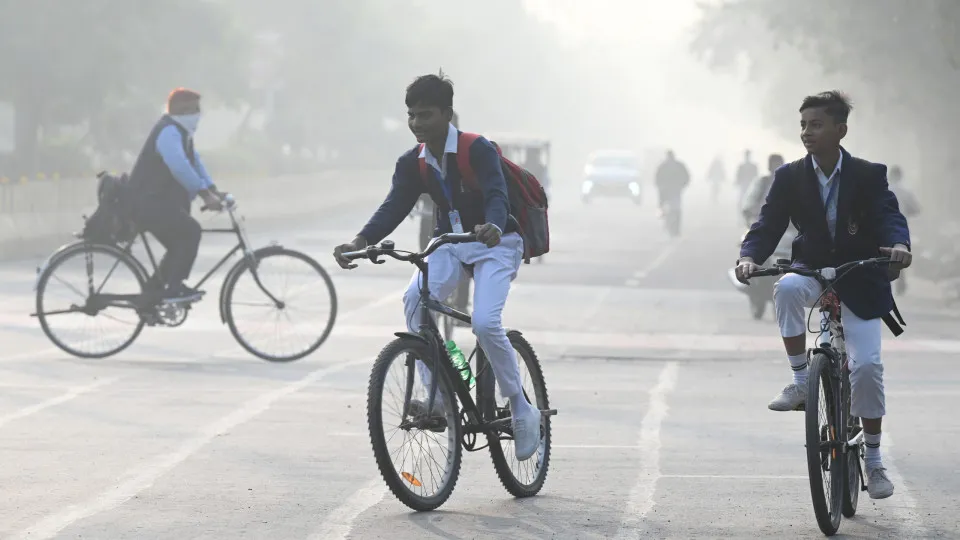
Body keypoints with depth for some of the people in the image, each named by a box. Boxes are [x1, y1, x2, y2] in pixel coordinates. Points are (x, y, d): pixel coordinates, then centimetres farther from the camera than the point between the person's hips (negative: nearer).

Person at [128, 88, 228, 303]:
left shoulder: (181, 132, 16)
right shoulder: (169, 132, -19)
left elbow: (194, 162, 14)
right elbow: (180, 168, -31)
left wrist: (214, 191, 3)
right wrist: (206, 195, -32)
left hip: (158, 201, 11)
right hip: (148, 202, -11)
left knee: (180, 245, 14)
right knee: (190, 230, -19)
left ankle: (154, 290, 21)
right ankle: (174, 288, -17)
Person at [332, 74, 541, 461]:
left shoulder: (478, 150, -18)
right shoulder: (412, 163, -2)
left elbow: (497, 195, -33)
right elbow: (393, 207, -13)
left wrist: (493, 227, -56)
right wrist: (361, 241, -32)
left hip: (495, 244, -5)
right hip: (451, 243, 5)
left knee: (485, 323, -25)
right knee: (415, 298, -26)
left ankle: (522, 410, -5)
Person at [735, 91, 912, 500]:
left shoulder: (869, 176, -9)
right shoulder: (790, 178, -5)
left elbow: (890, 216, -20)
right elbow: (768, 224, -10)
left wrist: (899, 244, -44)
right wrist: (749, 256, -32)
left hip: (859, 282, -1)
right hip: (812, 272, 1)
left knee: (867, 365, -12)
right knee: (787, 289, -36)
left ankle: (873, 461, 3)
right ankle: (801, 382, -22)